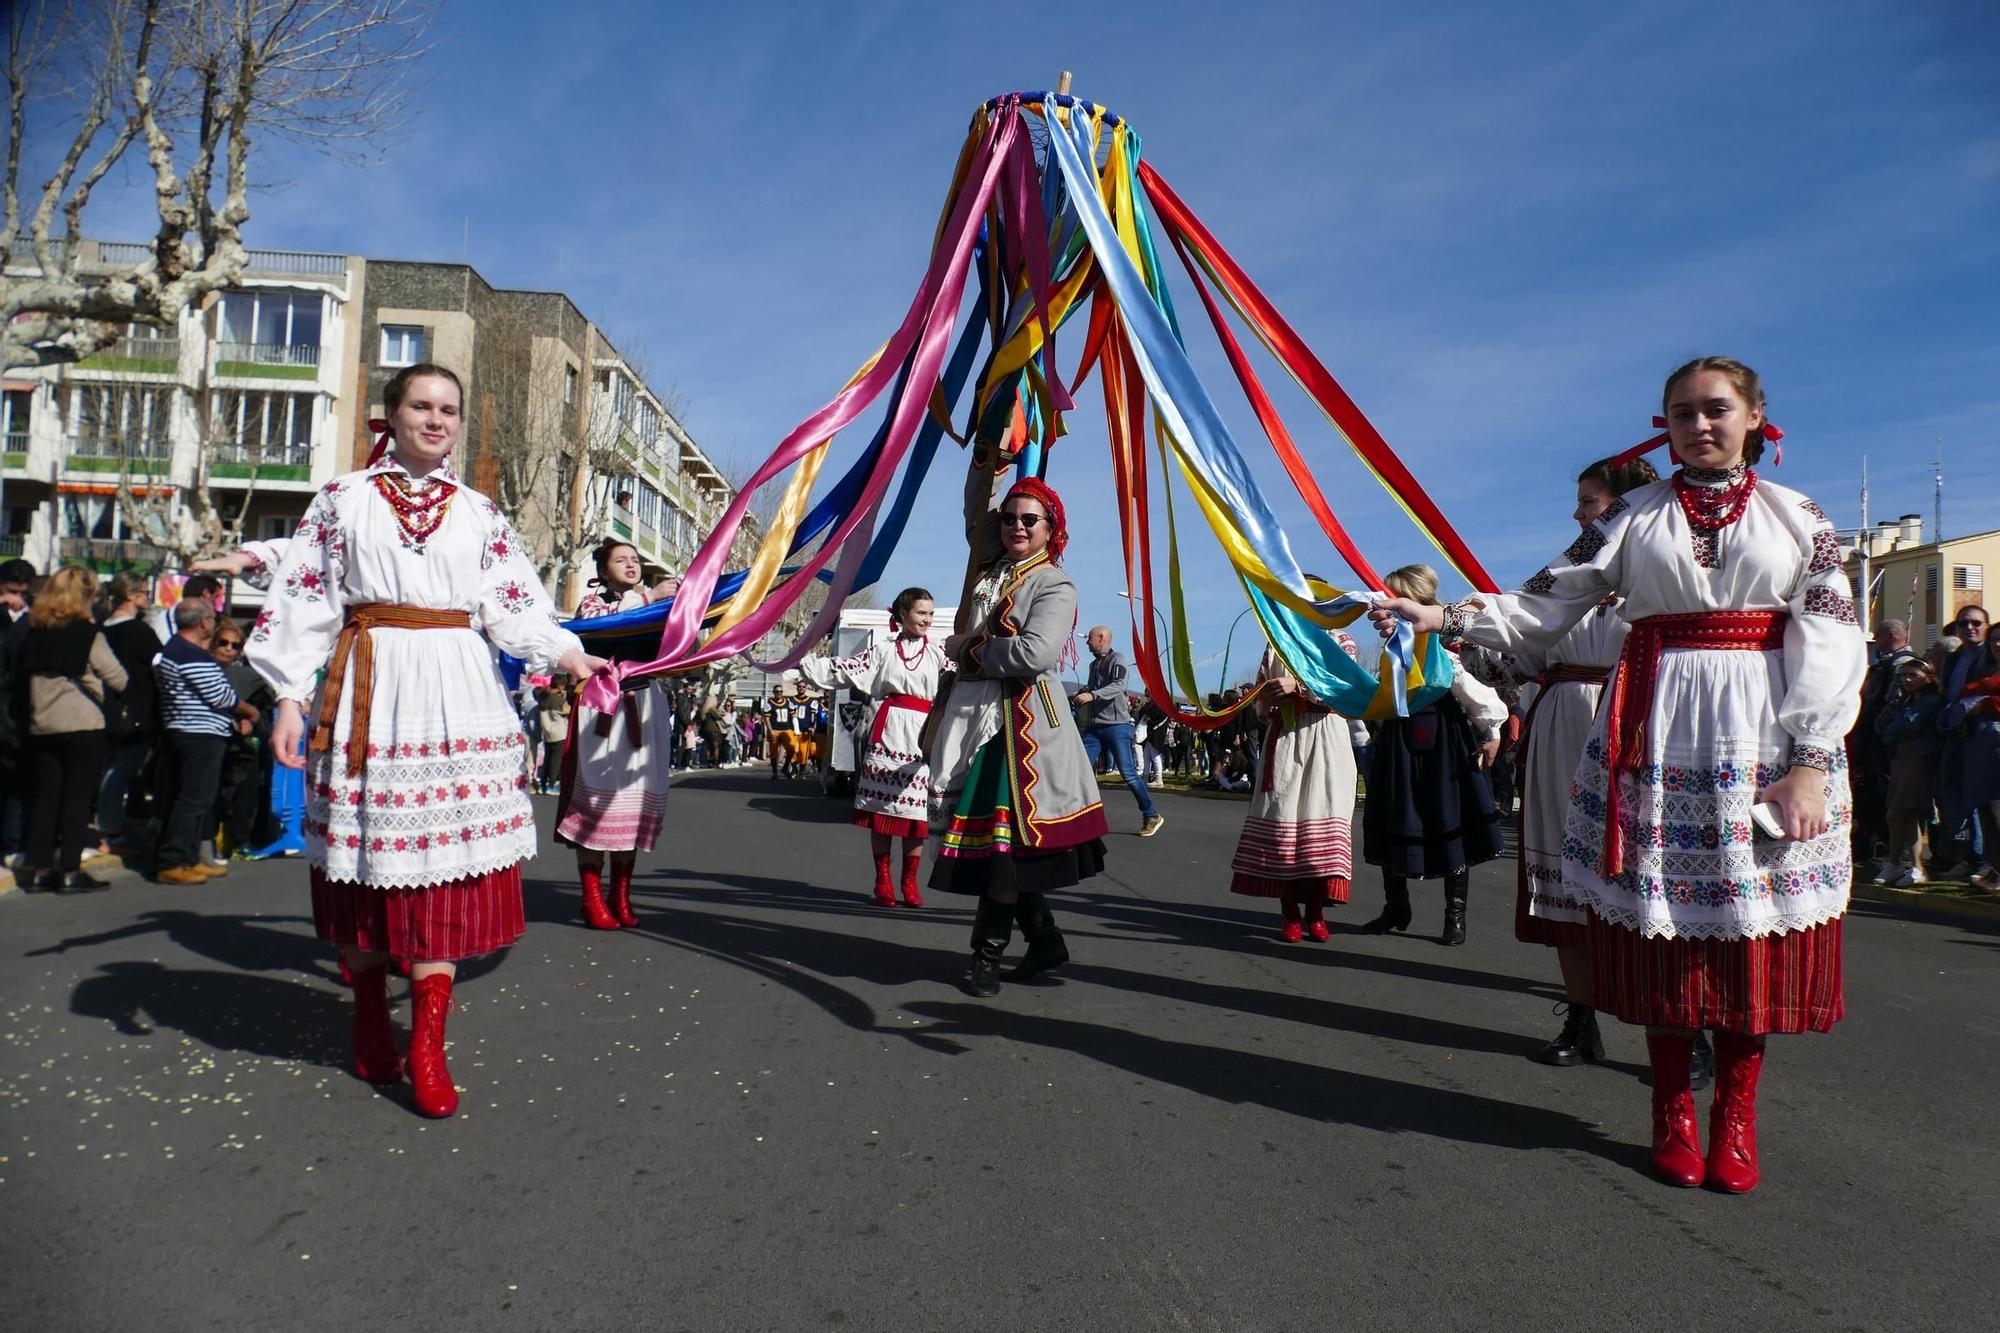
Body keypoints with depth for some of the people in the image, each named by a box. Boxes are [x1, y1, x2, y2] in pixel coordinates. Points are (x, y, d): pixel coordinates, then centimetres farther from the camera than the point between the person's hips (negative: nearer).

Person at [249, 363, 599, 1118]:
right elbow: (305, 600, 4)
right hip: (368, 693, -1)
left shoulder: (481, 513, 14)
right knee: (366, 856, 4)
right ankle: (370, 1021, 23)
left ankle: (427, 1047, 2)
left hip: (457, 695, 1)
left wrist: (564, 653, -9)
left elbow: (512, 605, 8)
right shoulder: (344, 500, 8)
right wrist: (290, 696, -3)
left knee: (444, 862, -3)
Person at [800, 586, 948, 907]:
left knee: (917, 812, -2)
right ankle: (882, 881, 8)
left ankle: (909, 882, 9)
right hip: (887, 733, 0)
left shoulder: (937, 654, 15)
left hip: (921, 736, 1)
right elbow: (844, 670, 6)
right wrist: (803, 662, -1)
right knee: (881, 809, -1)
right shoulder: (882, 651, 14)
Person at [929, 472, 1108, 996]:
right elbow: (975, 513, 29)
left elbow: (1036, 653, -20)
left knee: (1007, 835, -7)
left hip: (1022, 721, -7)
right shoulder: (994, 568, 17)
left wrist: (969, 647, -9)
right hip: (977, 714, 8)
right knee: (986, 834, 8)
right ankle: (1044, 939, 20)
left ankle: (988, 952, 2)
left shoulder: (1055, 585, -5)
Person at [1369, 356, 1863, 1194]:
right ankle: (1672, 1108, 19)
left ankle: (1736, 1113, 19)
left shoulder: (1796, 518, 7)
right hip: (1656, 739, 0)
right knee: (1662, 928, 3)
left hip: (1763, 743, 0)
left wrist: (1811, 762, -9)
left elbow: (1832, 645, 1)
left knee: (1754, 929, 1)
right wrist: (1440, 617, -9)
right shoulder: (1633, 517, 9)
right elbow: (1543, 607, 4)